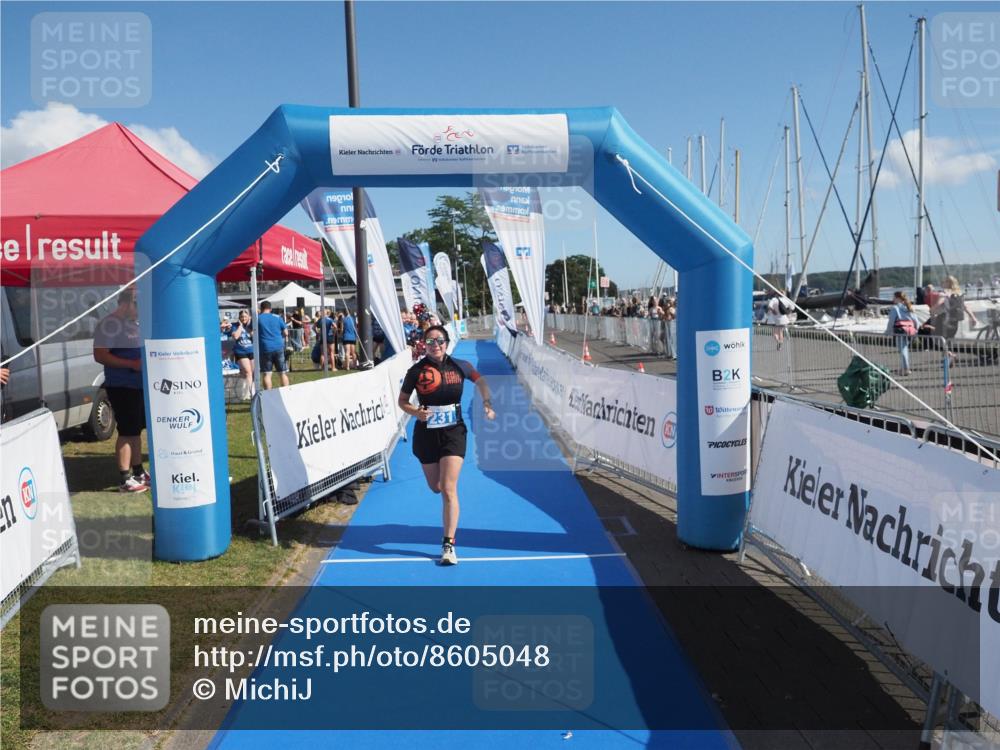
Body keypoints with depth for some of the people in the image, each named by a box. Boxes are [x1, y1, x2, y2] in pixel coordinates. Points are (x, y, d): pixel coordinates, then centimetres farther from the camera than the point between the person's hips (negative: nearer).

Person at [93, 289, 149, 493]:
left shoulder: (134, 321, 14)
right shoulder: (110, 323, -13)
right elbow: (100, 355, -21)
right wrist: (132, 364, -25)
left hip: (139, 384, 9)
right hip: (121, 386, -9)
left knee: (136, 429, 15)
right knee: (127, 431, -7)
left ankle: (138, 472, 25)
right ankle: (125, 479, -2)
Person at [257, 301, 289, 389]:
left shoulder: (257, 318, 2)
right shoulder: (277, 317, 6)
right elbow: (286, 333, 6)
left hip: (265, 348, -1)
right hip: (279, 347, 1)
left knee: (267, 374, 2)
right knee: (283, 373, 7)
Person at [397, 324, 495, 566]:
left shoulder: (460, 366, -5)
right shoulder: (416, 371, -7)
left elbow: (481, 381, 14)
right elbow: (402, 401, 2)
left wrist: (487, 404, 1)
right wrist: (416, 412, -18)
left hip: (454, 432, -1)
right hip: (426, 433, 1)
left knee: (448, 489, -11)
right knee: (435, 487, 14)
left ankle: (448, 545, -5)